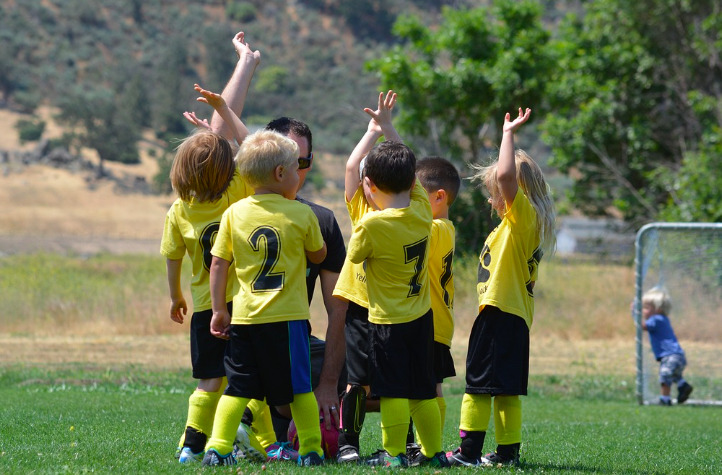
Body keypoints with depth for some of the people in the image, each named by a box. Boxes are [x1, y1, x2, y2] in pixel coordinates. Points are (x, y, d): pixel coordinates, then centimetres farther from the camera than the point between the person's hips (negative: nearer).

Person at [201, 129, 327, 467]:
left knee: (238, 387, 7)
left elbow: (218, 264, 3)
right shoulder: (301, 215, -4)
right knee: (298, 387, 7)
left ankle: (217, 448, -2)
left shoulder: (234, 213, 2)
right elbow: (318, 255, 11)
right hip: (288, 316, -2)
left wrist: (218, 309, 10)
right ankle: (311, 450, 8)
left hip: (244, 317, 2)